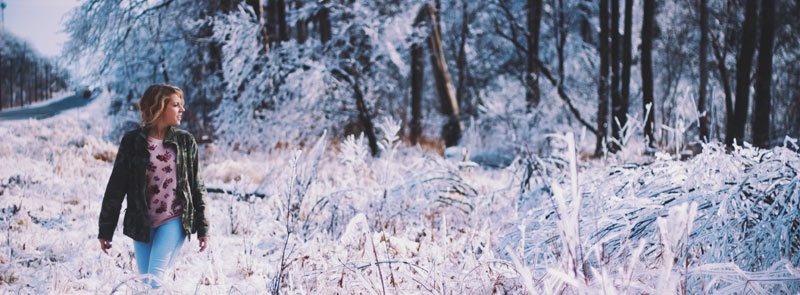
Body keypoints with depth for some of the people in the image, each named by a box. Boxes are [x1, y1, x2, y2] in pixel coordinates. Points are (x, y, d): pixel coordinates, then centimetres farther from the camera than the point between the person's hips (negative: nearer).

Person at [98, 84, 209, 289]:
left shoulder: (185, 141, 3)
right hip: (141, 224, 1)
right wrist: (105, 230, 2)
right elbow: (116, 188, 3)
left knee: (154, 278, -16)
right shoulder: (133, 142, -1)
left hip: (174, 221, -1)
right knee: (145, 282, 4)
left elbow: (196, 187, 9)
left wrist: (203, 228, 6)